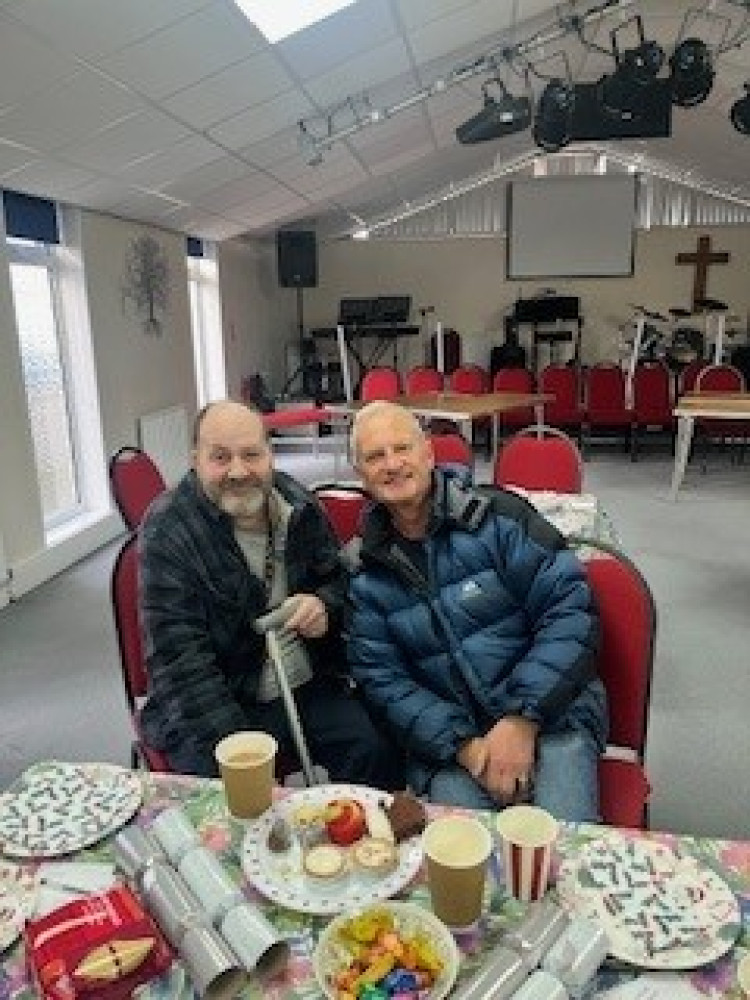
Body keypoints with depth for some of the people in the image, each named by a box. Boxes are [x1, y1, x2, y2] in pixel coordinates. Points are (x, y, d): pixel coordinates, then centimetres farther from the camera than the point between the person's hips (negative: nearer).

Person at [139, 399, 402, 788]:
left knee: (377, 754, -15)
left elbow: (338, 581, 16)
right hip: (209, 704, -3)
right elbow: (180, 654, -16)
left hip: (309, 687, 4)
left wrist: (325, 605, -9)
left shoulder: (299, 505, 2)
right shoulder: (167, 530, -12)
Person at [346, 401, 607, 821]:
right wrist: (463, 745, -13)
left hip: (551, 710, -2)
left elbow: (570, 607, -9)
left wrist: (523, 719, -16)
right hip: (450, 734, 2)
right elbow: (383, 679, 2)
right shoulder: (368, 577, 4)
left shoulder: (497, 515, -5)